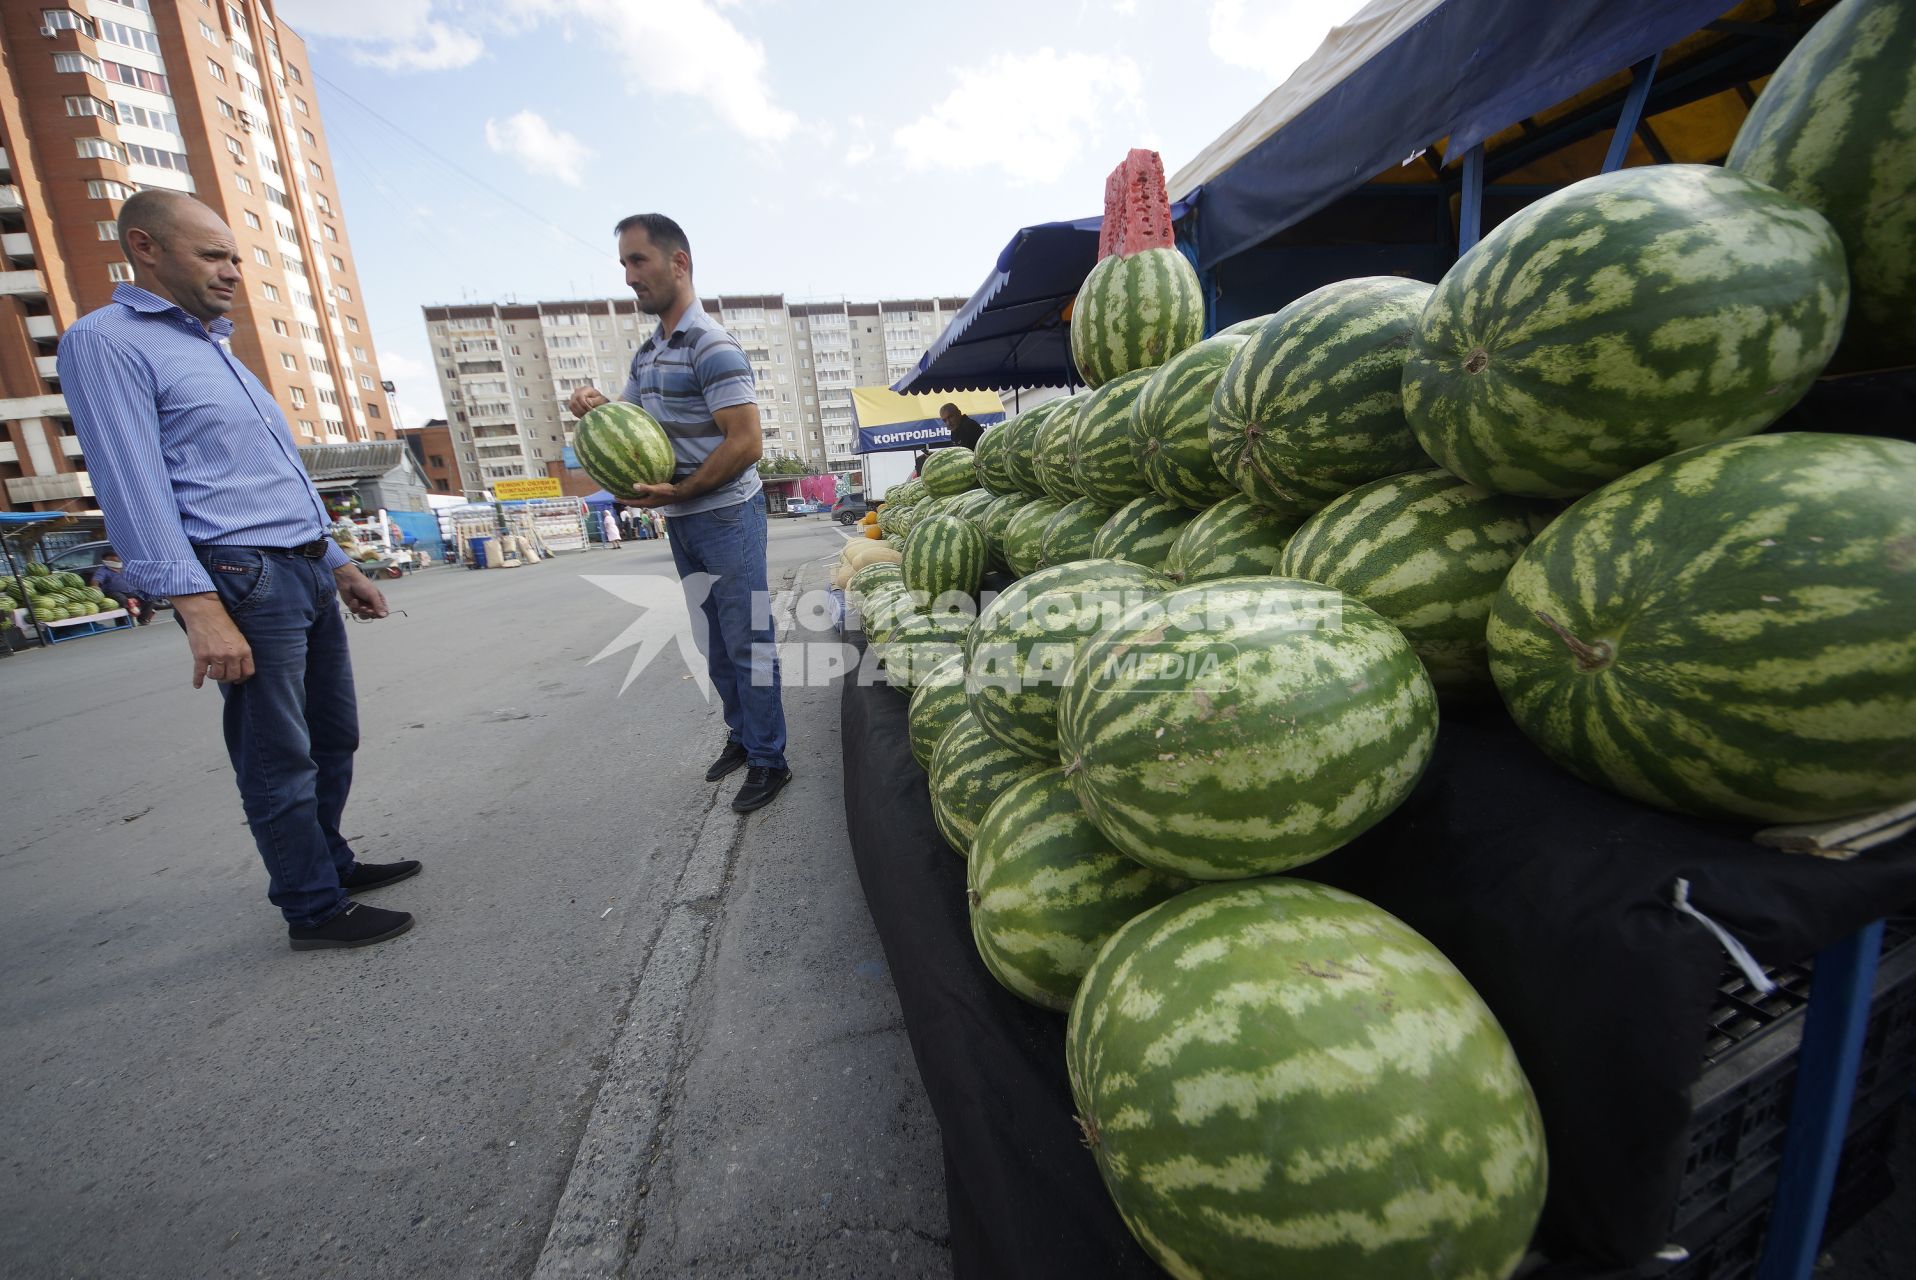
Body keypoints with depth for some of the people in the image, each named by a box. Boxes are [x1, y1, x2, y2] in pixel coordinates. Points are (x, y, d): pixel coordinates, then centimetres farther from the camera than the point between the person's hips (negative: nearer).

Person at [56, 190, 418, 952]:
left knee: (333, 739, 15)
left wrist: (338, 564, 22)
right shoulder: (107, 341, -4)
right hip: (244, 580, -8)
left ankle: (330, 863, 30)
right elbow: (133, 488, -15)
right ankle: (314, 909, 11)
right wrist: (199, 608, -24)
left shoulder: (220, 352, 22)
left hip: (307, 574, 9)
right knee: (280, 762, 0)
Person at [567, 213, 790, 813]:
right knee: (713, 643, 15)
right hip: (682, 521, 9)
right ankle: (741, 736, 30)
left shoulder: (712, 347, -12)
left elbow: (747, 443, -18)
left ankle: (768, 760, 8)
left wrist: (676, 491, -18)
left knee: (746, 641, -3)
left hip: (726, 514, -9)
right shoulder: (646, 352, 16)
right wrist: (595, 406, -2)